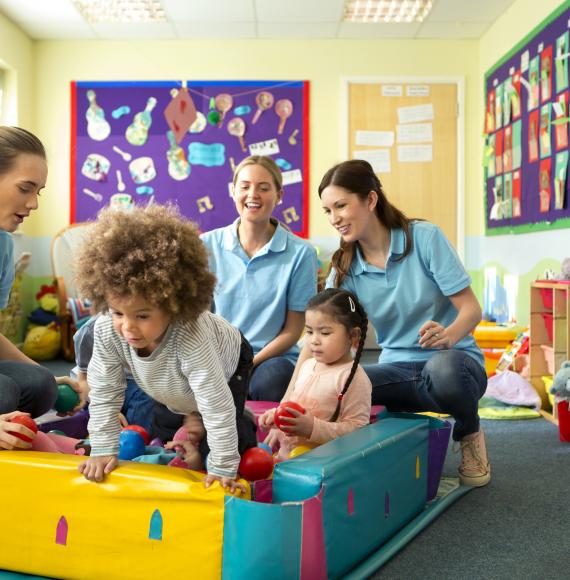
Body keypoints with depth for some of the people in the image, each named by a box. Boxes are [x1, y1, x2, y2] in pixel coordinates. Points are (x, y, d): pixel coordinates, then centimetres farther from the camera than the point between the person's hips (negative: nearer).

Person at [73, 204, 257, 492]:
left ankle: (243, 428, 21)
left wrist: (222, 469, -36)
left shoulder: (191, 338, -50)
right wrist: (103, 450, -20)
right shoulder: (107, 329, -36)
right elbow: (103, 392, -21)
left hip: (228, 364, -4)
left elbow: (216, 404, -43)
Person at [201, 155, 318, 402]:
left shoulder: (300, 253, -1)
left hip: (273, 357, -1)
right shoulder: (207, 246, 6)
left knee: (271, 379, -36)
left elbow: (292, 330, 1)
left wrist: (251, 362, -13)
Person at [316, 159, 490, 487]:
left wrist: (447, 336, -35)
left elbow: (471, 308, -11)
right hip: (398, 370, 3)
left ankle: (469, 433, -4)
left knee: (441, 369, -40)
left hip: (454, 360, -2)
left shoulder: (424, 237, -9)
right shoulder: (344, 270, 0)